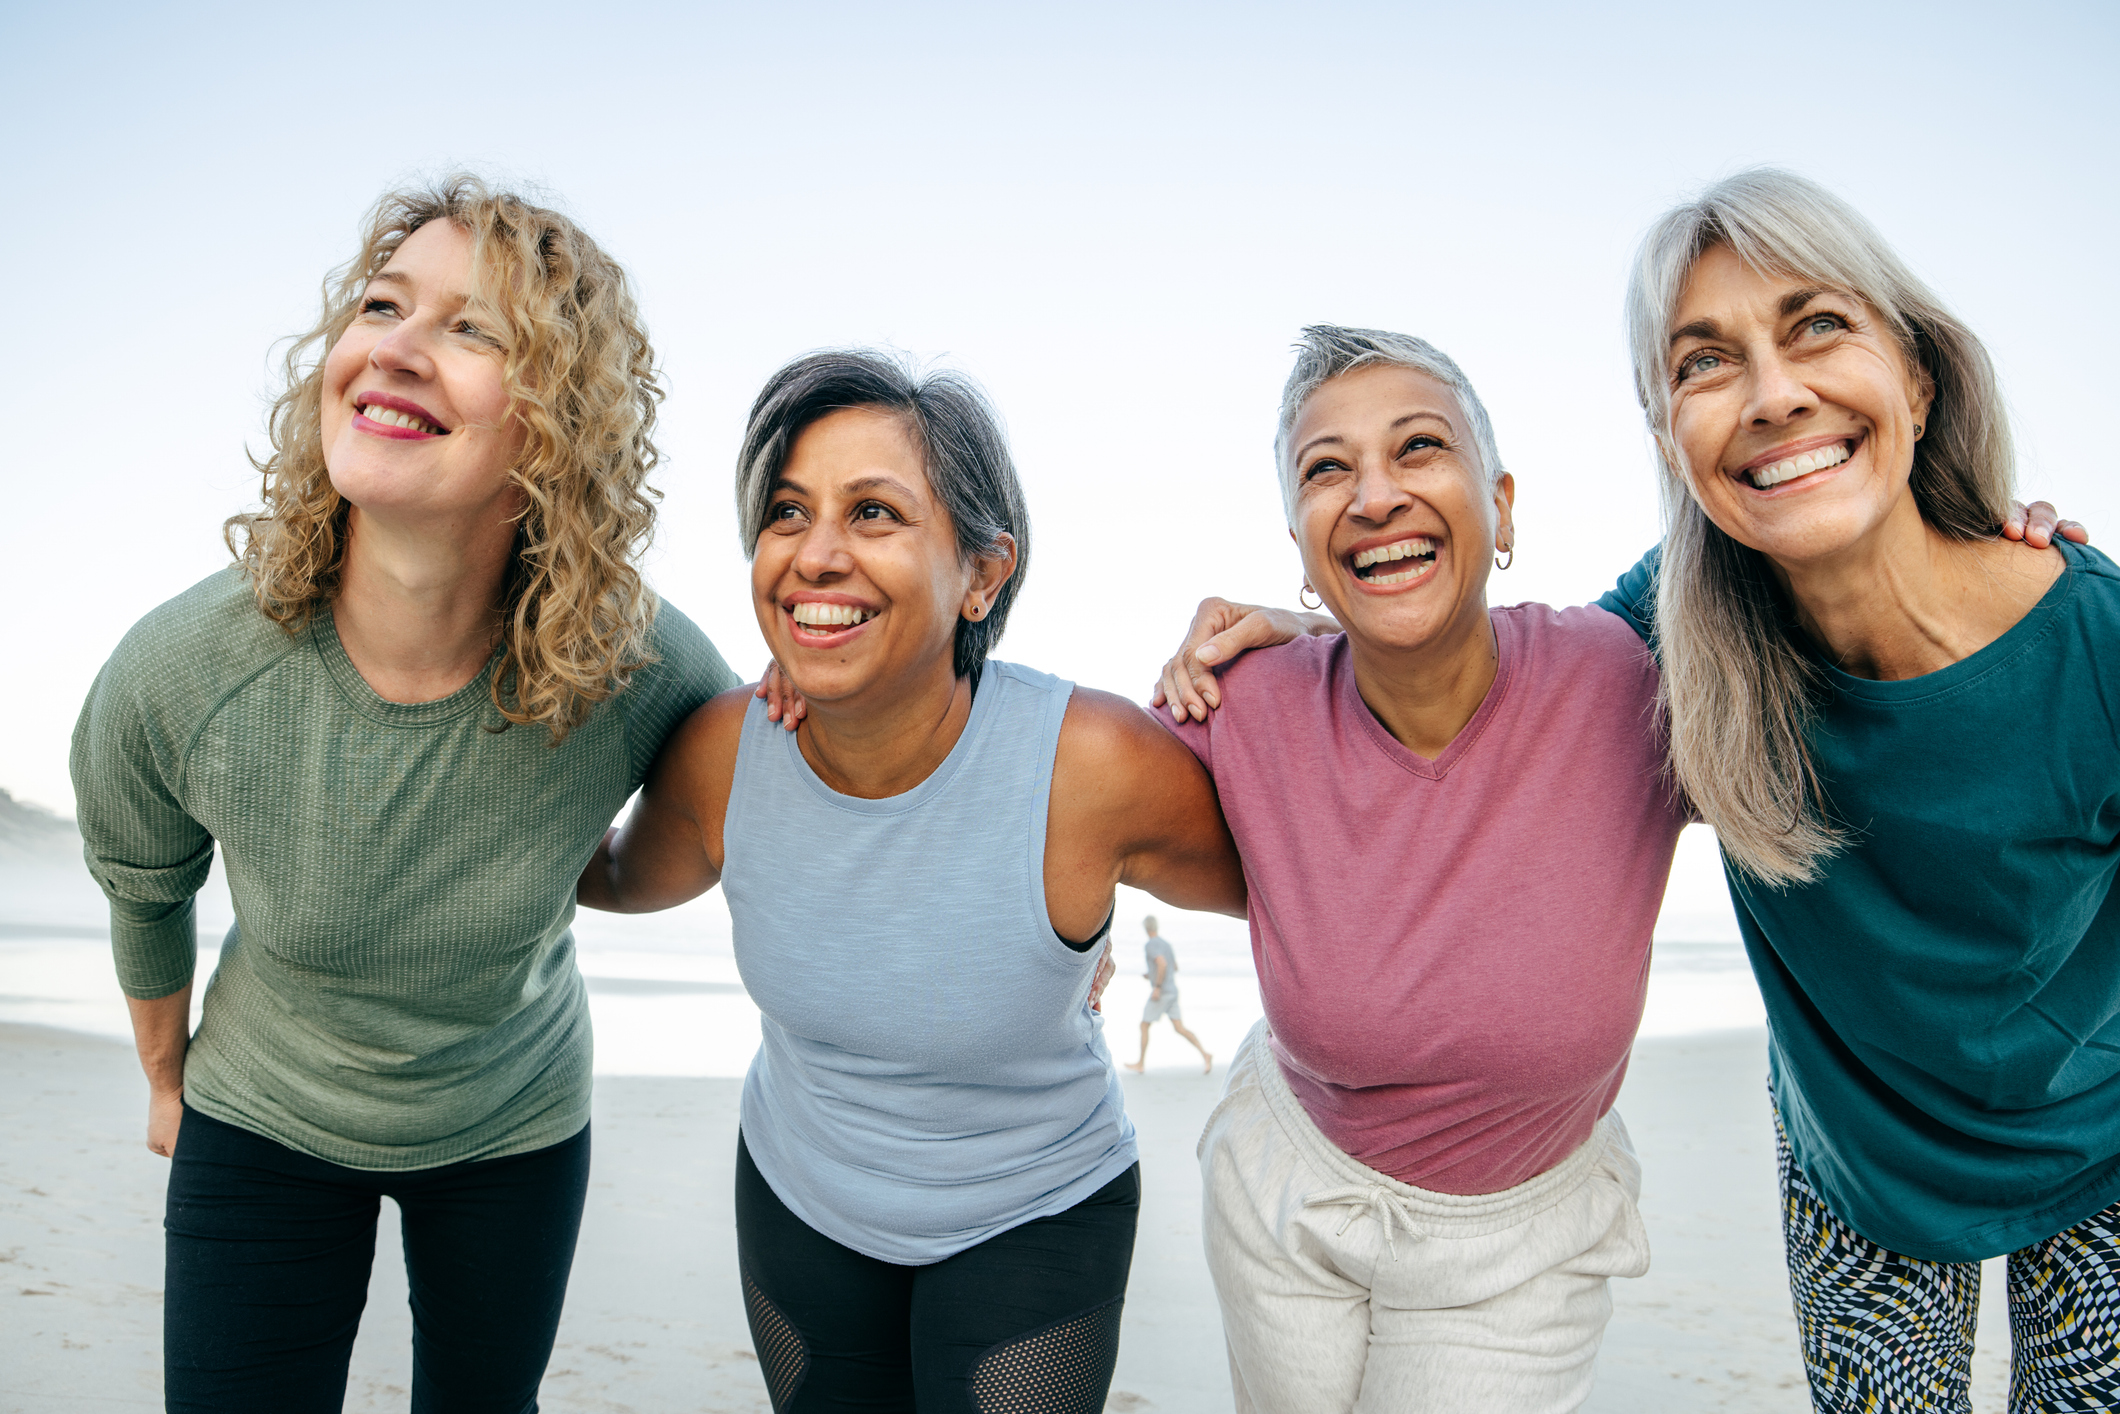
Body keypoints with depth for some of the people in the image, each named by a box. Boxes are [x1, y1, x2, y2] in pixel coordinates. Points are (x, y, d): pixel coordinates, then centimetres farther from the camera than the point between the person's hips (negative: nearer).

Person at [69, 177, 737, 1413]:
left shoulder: (641, 667, -28)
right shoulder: (177, 675, -26)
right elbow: (143, 891, -4)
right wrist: (166, 1079, 14)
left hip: (513, 1133, 1)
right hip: (263, 1125, 0)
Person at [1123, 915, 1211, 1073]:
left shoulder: (1150, 945, -12)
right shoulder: (1166, 944, 16)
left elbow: (1162, 964, -27)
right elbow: (1175, 967, 25)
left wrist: (1157, 986, -24)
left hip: (1161, 993, -8)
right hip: (1172, 991, 8)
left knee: (1144, 1026, 6)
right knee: (1179, 1028, 3)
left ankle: (1141, 1063, 13)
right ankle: (1205, 1055, -10)